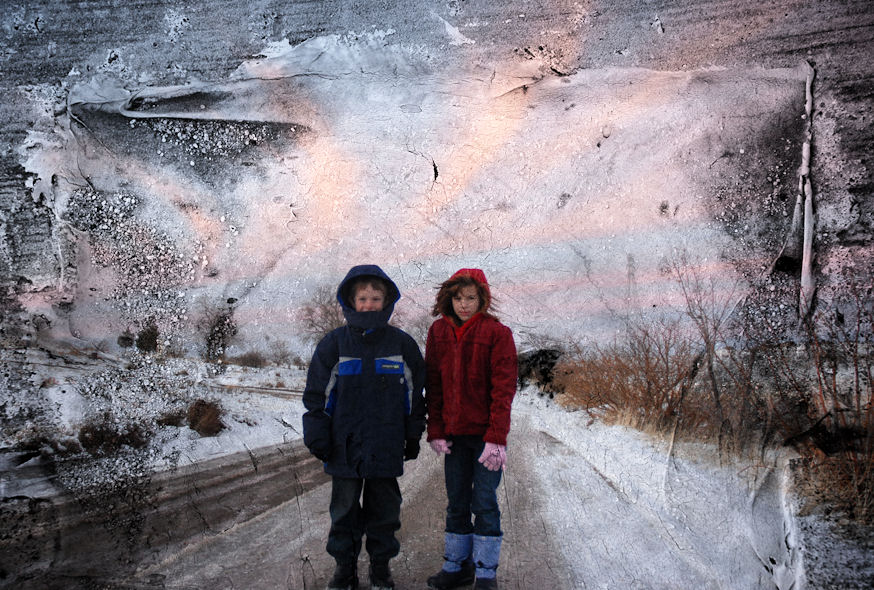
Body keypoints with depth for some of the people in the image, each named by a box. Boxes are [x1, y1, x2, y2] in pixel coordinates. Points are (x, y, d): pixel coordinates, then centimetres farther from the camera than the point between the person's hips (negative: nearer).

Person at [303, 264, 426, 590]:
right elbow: (317, 395, 2)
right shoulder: (334, 343, -1)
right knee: (344, 510, 9)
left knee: (384, 509, 10)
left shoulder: (402, 344, 1)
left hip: (386, 449, 0)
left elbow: (415, 394, 7)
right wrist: (317, 438, -3)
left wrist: (413, 437, 6)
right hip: (345, 447, 0)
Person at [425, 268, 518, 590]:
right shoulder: (439, 332, 4)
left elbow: (503, 388, -11)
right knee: (457, 502, 12)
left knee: (484, 503, 0)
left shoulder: (497, 333, -8)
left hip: (485, 433, -4)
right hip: (454, 433, 4)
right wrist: (436, 431, 0)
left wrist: (497, 437, -17)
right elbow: (433, 386, 7)